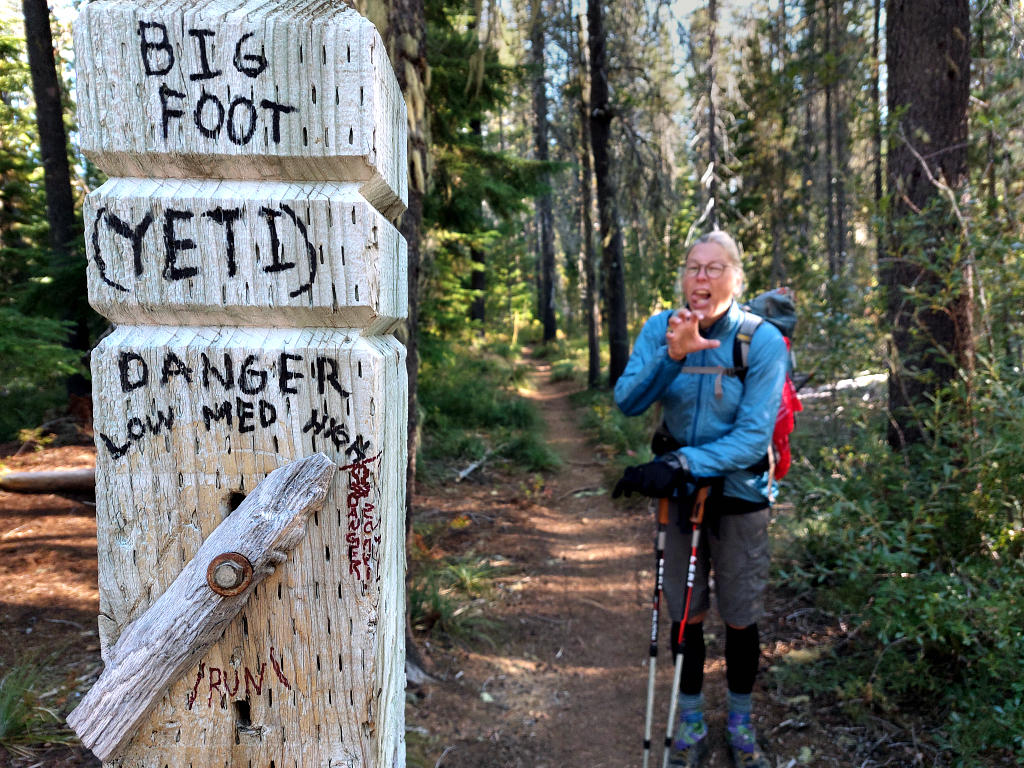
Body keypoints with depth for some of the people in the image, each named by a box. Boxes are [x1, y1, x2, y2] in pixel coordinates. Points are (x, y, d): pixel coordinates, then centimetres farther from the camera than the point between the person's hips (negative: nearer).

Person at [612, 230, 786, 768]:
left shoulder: (763, 340, -17)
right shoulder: (660, 328, -9)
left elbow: (753, 436, -21)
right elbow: (627, 402, -20)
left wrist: (679, 463, -32)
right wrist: (671, 355, -36)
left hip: (739, 496, -2)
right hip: (679, 491, 2)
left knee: (741, 617, 11)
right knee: (685, 613, 13)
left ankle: (741, 724, 36)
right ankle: (690, 723, 34)